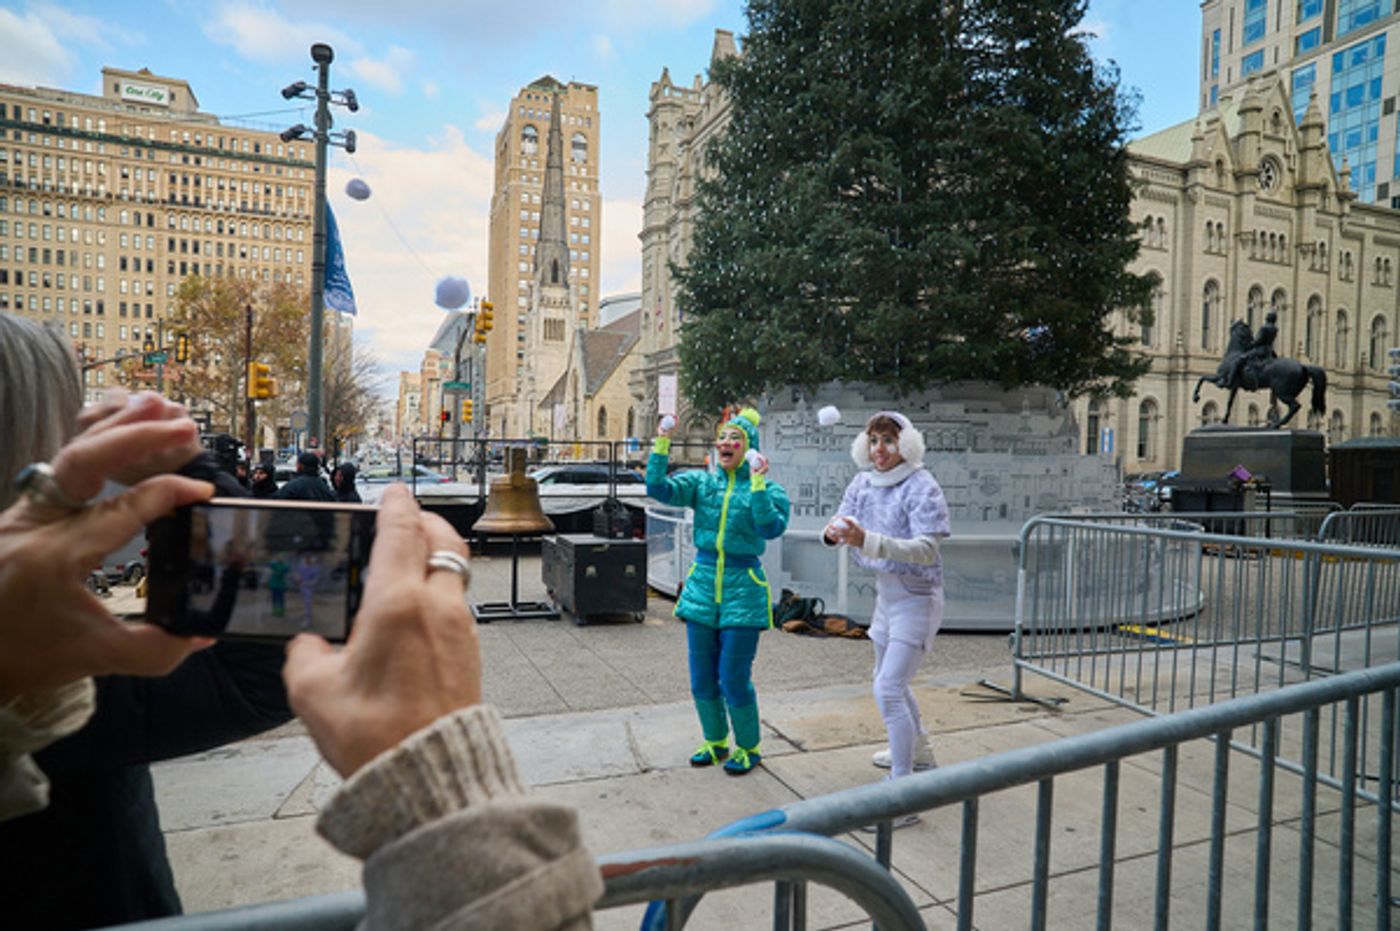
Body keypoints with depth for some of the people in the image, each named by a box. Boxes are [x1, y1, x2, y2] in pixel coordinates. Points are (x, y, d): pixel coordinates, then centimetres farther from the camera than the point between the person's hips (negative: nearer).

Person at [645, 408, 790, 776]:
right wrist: (662, 445, -16)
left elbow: (771, 528, -23)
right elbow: (659, 489, -9)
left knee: (734, 680, 1)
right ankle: (715, 741, 36)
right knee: (702, 678, 13)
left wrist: (757, 484, -29)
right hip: (702, 583, 4)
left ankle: (748, 747, 25)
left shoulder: (768, 490, -5)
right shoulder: (702, 482, 5)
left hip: (743, 587, -4)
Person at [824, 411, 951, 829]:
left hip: (916, 598, -8)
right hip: (887, 594, 9)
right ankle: (917, 752, 49)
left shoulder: (922, 487, -19)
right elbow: (841, 521, -2)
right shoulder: (863, 482, 2)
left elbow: (927, 549, -29)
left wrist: (867, 540, -41)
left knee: (888, 690, -17)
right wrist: (834, 533, -27)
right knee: (890, 682, 24)